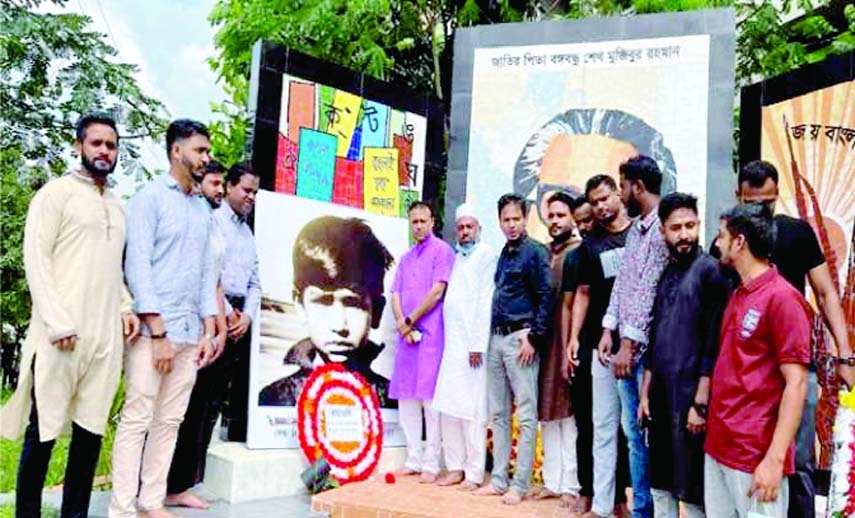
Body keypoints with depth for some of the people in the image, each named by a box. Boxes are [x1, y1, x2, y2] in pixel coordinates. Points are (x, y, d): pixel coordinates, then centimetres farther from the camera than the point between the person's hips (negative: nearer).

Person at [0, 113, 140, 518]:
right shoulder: (57, 192, 1)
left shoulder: (118, 206, 19)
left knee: (91, 428, 6)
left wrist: (125, 308, 8)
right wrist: (57, 323, -14)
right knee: (43, 428, 1)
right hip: (61, 335, -5)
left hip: (105, 336, 5)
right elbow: (35, 258, -7)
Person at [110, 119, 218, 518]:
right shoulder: (149, 198, -3)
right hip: (153, 330, -6)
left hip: (190, 332, 6)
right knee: (136, 420, -2)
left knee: (170, 421, 9)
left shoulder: (203, 209, 16)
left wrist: (208, 329, 8)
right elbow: (137, 266, -10)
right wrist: (158, 332, -15)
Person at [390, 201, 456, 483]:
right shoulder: (406, 258, 20)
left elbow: (437, 292, -11)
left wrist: (410, 320, -7)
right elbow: (395, 295, 12)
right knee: (406, 399, 8)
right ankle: (413, 460, 16)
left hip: (431, 335, -7)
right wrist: (402, 325, -5)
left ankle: (430, 464, 1)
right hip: (406, 334, 7)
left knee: (430, 398, -6)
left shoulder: (442, 250, -1)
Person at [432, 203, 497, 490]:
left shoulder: (487, 255, -2)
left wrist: (478, 343, -14)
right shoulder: (455, 257, 19)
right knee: (448, 407, 8)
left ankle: (474, 473, 4)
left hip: (472, 343, -7)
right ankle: (455, 468, 16)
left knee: (473, 410, -3)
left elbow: (485, 301, -9)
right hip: (451, 343, 7)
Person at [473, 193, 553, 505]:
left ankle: (520, 484, 3)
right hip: (497, 338, 8)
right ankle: (499, 480, 19)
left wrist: (533, 338, -14)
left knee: (526, 414, -3)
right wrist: (490, 336, 13)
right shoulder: (502, 254, 16)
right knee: (498, 413, 11)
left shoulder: (535, 252, -4)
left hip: (520, 337, -8)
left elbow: (545, 298, -9)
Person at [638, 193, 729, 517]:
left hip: (690, 397, -7)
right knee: (660, 484, 15)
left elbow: (713, 344, -14)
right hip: (661, 397, 7)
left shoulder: (709, 270, -8)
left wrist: (700, 402, -17)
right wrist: (645, 392, 12)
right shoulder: (664, 274, 12)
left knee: (692, 491, 2)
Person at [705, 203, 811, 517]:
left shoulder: (782, 297, -13)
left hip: (756, 455, -7)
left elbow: (796, 384, -17)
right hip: (718, 446, 8)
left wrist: (774, 459, -20)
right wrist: (712, 428, 13)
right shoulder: (737, 295, 11)